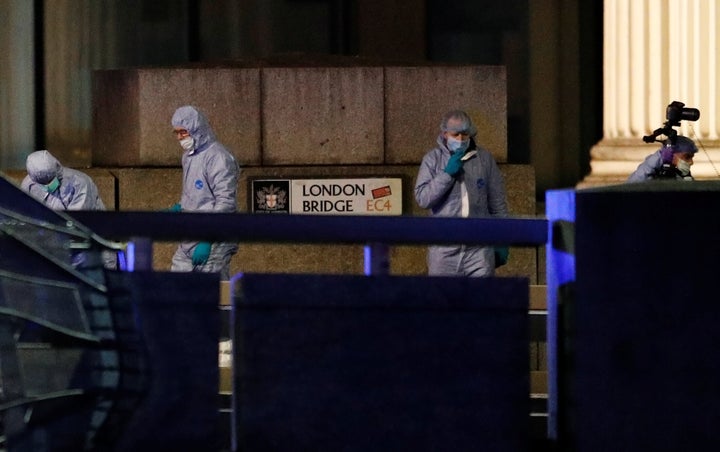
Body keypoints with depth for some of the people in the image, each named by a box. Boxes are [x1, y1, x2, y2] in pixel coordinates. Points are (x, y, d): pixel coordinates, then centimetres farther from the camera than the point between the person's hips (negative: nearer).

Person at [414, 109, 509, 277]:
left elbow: (497, 204, 11)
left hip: (479, 249, 0)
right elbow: (422, 198, -5)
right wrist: (447, 173, -13)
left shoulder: (484, 158, 8)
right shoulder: (433, 159, 5)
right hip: (444, 249, 0)